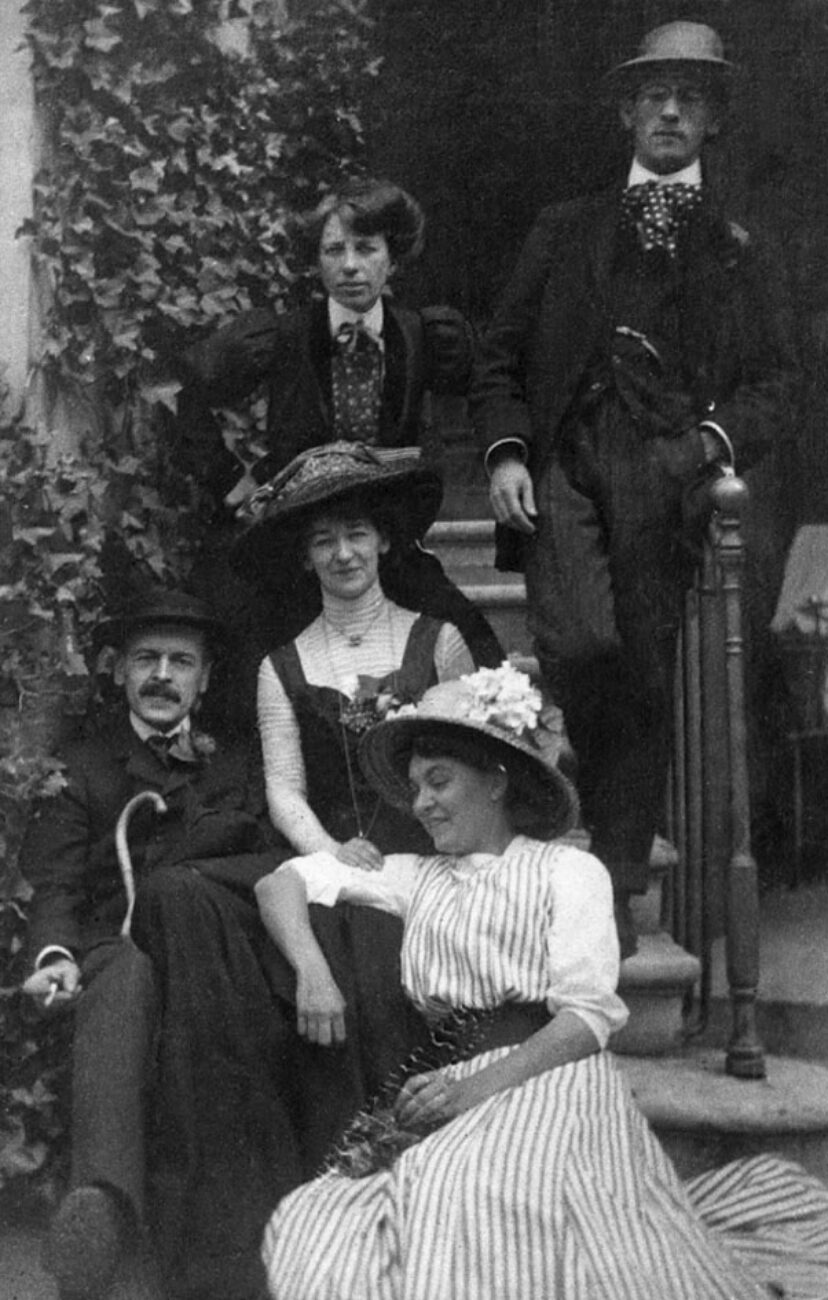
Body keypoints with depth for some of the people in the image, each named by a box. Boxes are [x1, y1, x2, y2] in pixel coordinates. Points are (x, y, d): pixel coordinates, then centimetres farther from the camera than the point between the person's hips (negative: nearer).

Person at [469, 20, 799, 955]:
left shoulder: (742, 255, 19)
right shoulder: (564, 232, 21)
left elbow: (776, 385, 11)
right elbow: (502, 358, 17)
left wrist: (718, 440, -10)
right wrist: (505, 450, -1)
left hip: (669, 476, 0)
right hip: (563, 466, 0)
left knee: (647, 674, -3)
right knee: (580, 644, -23)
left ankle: (618, 888, 6)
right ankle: (602, 809, 3)